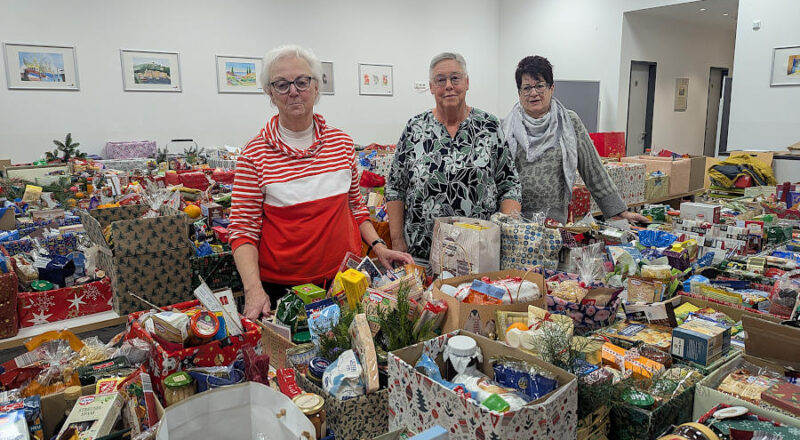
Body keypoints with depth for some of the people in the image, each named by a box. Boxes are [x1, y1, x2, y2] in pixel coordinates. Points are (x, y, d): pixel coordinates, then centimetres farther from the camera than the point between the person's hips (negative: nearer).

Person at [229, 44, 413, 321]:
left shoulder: (342, 143, 3)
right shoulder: (255, 153, -7)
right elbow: (243, 229, -8)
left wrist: (378, 246, -1)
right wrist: (254, 289, -21)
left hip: (346, 278, 3)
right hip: (279, 285, -3)